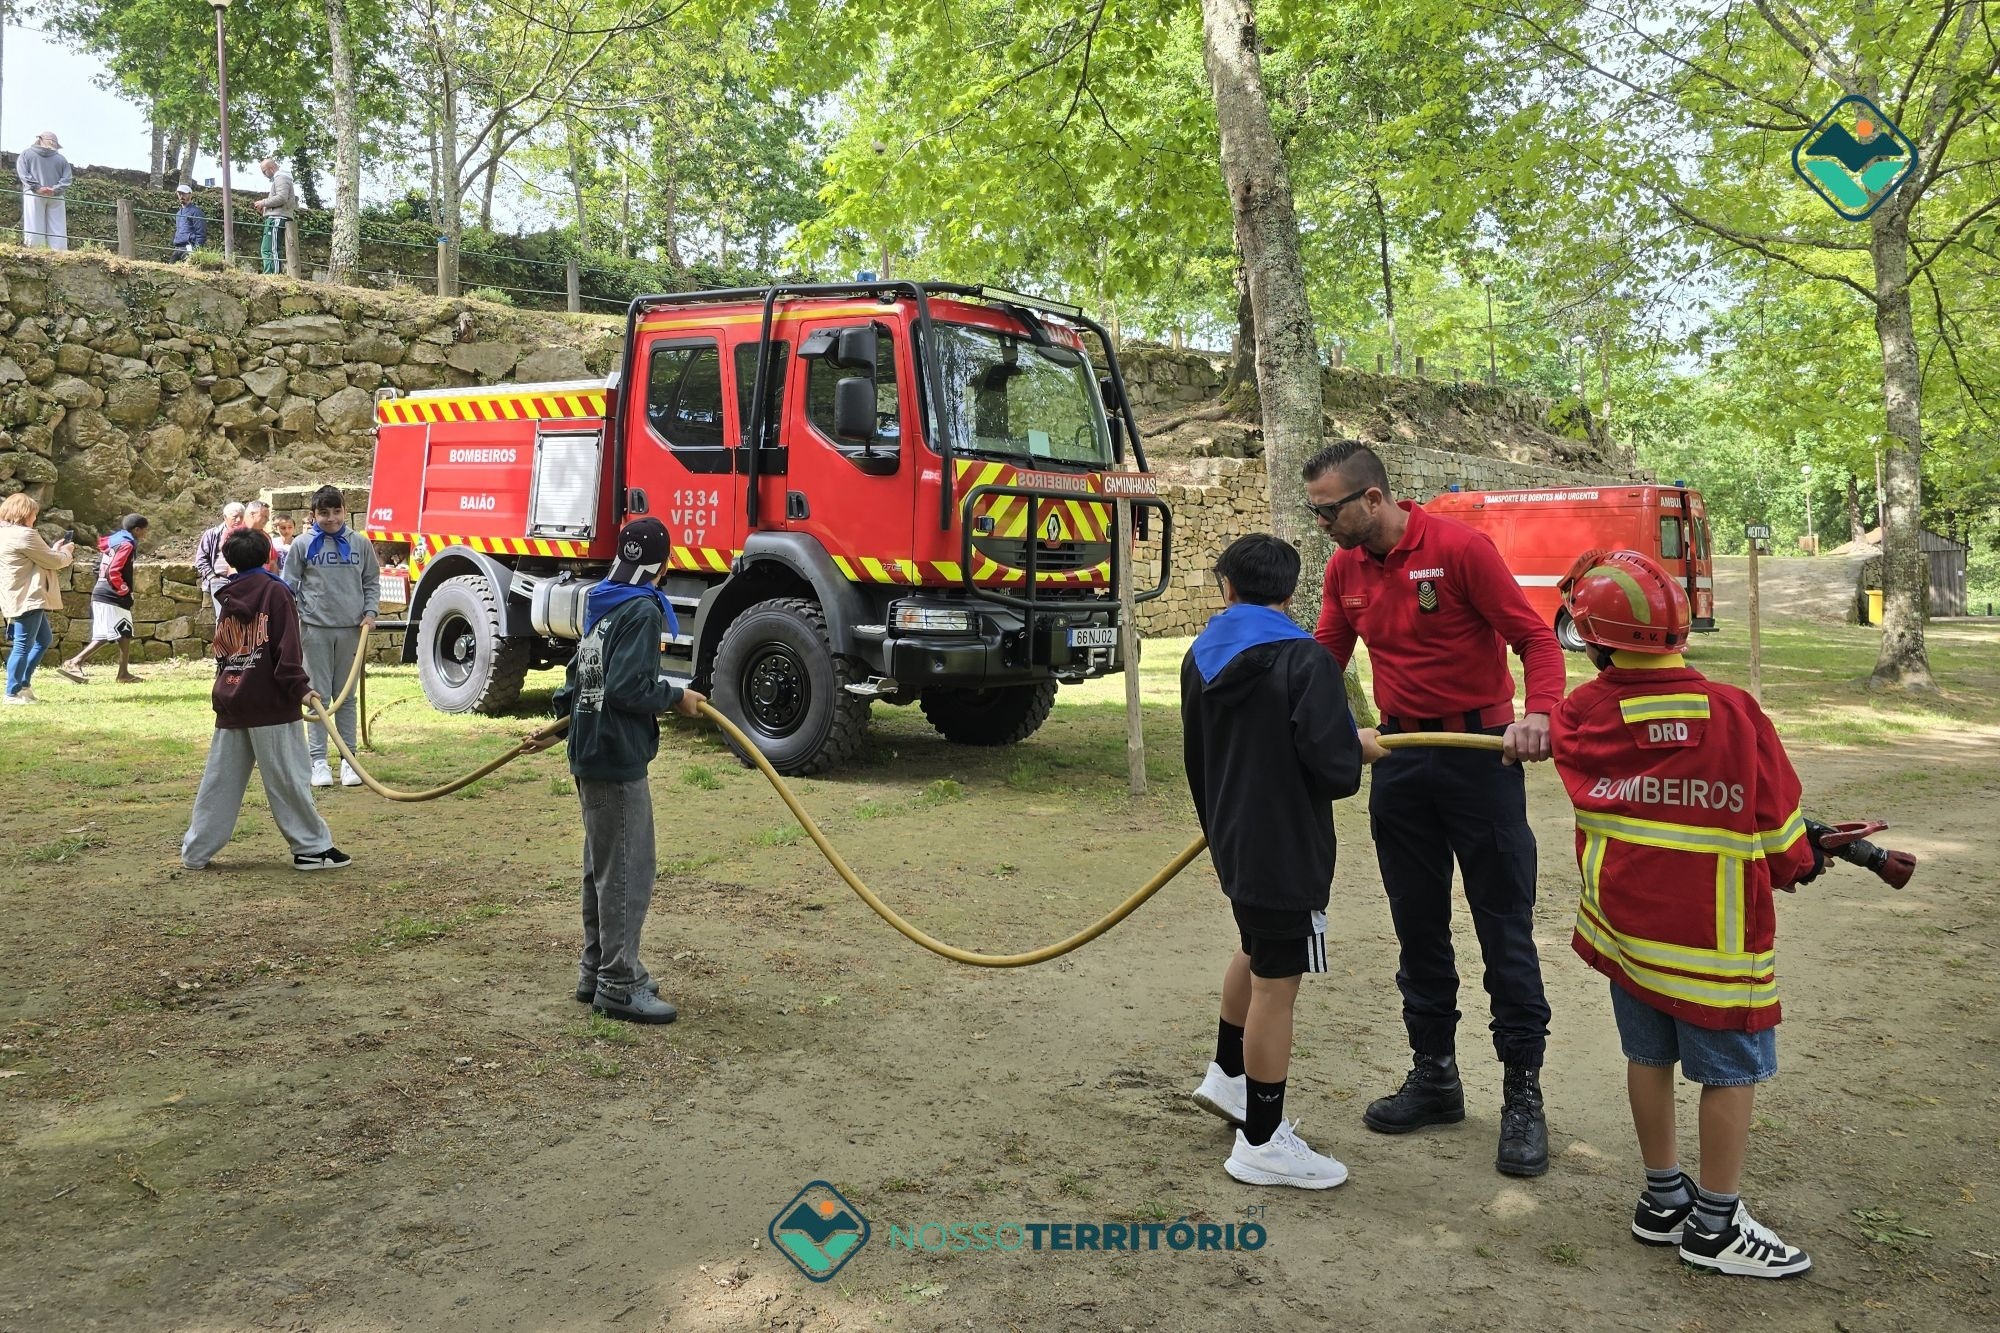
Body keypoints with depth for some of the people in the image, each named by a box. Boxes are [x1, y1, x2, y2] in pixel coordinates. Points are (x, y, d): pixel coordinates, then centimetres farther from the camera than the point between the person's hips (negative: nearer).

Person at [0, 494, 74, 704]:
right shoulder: (24, 535, -16)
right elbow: (53, 561, -11)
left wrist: (55, 551, 16)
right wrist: (66, 552, 8)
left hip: (26, 598, 11)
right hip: (27, 598, -11)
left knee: (44, 639, 22)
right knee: (23, 645, -5)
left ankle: (23, 683, 24)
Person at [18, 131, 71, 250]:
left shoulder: (26, 154, 9)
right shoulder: (61, 158, 11)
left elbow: (23, 174, -4)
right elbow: (67, 178, 0)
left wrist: (36, 188, -10)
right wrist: (56, 189, -8)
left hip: (34, 195, -1)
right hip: (56, 197, 1)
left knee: (34, 227, -5)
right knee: (58, 229, -1)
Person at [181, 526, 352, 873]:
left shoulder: (228, 599, 13)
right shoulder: (275, 591, -4)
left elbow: (221, 651, 16)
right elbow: (286, 646, -14)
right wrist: (298, 687, -14)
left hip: (230, 703, 6)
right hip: (270, 702, -6)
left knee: (220, 779, 11)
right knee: (288, 778, -3)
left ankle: (196, 851, 15)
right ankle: (312, 848, 2)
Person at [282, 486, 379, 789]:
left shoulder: (360, 543, 6)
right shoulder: (302, 544, 1)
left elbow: (372, 581, 14)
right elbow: (289, 585, 4)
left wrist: (370, 612, 1)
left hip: (351, 628, 2)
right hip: (316, 628, -2)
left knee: (347, 696, 8)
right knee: (319, 695, 1)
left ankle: (349, 758, 13)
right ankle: (318, 760, 6)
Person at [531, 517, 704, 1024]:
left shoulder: (601, 606, 14)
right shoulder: (642, 611, -15)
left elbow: (582, 675, 21)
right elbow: (628, 687, -24)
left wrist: (560, 725, 31)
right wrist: (676, 697, -10)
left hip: (589, 753, 10)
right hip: (618, 758, -10)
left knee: (602, 865, 17)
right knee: (627, 870, -4)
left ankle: (596, 971, 27)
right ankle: (619, 983, 1)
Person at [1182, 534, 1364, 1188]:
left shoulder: (1200, 659, 5)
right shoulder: (1304, 659, -17)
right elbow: (1335, 767, -23)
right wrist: (1359, 749, 0)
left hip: (1233, 844, 8)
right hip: (1287, 850, -7)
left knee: (1256, 951, 28)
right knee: (1276, 985, 2)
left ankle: (1227, 1076, 42)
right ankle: (1261, 1142, 12)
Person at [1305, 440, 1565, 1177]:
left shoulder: (1459, 548, -14)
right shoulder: (1344, 570, 5)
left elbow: (1534, 636, -14)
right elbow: (1322, 660, 13)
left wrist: (1538, 711, -32)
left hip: (1480, 752, -6)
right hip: (1399, 756, 6)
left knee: (1505, 929, 2)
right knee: (1418, 927, 13)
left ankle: (1523, 1093, 13)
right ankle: (1434, 1075, 26)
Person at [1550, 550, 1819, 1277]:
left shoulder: (1581, 715, -10)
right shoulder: (1734, 712, -16)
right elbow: (1779, 830, -7)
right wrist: (1799, 864, 11)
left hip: (1622, 920, 4)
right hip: (1713, 935, -4)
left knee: (1649, 1056, 18)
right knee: (1732, 1071, 10)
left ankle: (1662, 1199, 31)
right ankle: (1715, 1226, 20)